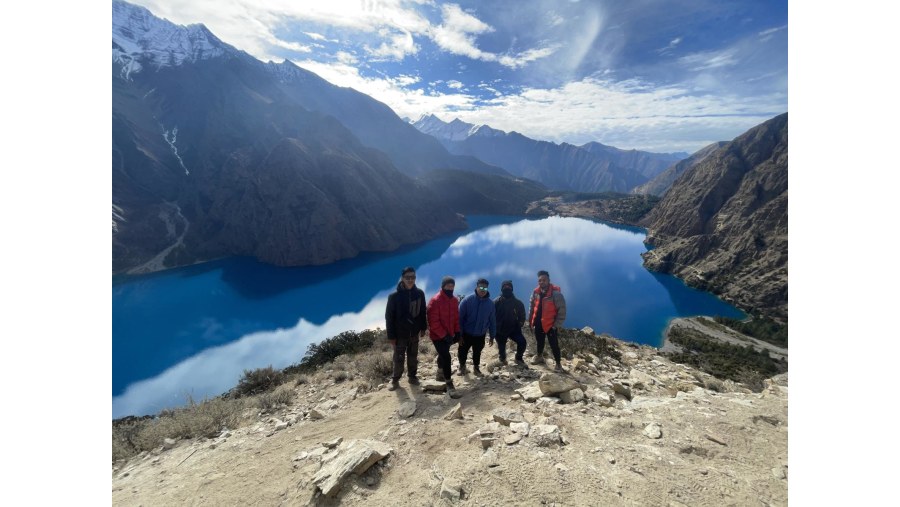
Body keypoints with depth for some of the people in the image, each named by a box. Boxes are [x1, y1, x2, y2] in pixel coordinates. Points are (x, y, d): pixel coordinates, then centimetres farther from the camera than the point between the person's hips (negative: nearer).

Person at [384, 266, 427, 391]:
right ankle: (395, 380, 30)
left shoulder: (419, 293, -6)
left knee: (413, 357, 17)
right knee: (399, 359, 9)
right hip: (400, 334, -3)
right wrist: (391, 336, -11)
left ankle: (412, 376, 37)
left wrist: (423, 328, 8)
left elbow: (422, 312, 5)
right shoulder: (394, 296, -17)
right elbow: (389, 317, -12)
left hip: (414, 333, 3)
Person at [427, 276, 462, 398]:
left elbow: (456, 317, 13)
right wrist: (444, 334, -21)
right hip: (438, 336, -7)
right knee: (446, 357, -12)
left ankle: (441, 372, 47)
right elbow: (433, 322, -22)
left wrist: (457, 332, 3)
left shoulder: (454, 300, 3)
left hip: (449, 335, 7)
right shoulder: (435, 300, -20)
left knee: (443, 355, 23)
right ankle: (449, 385, -2)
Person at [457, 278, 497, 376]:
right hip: (466, 334, -2)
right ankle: (462, 366, 41)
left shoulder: (490, 303, -7)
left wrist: (492, 335, 5)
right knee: (463, 351, 13)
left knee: (477, 352, 19)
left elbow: (492, 320, 2)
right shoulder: (467, 300, -17)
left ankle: (476, 367, 45)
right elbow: (460, 317, -15)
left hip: (480, 335, 2)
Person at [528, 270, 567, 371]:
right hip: (538, 322, 6)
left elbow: (562, 310, -17)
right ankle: (539, 356, 47)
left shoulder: (555, 292, -20)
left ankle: (558, 364, 21)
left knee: (554, 345, 2)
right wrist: (530, 320, 10)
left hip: (550, 324, -5)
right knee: (539, 341, 24)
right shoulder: (536, 292, -2)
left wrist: (557, 325, -17)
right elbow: (532, 306, 10)